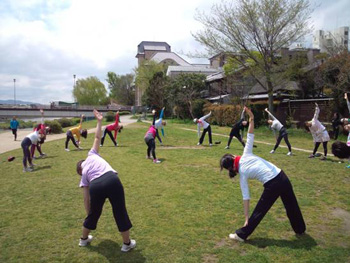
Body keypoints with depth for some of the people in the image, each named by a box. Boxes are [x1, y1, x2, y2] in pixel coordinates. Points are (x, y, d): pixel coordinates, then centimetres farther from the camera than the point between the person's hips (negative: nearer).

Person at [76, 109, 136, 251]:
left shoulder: (84, 176, 30)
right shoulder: (91, 155, 30)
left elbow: (86, 198, 26)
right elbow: (97, 138, 30)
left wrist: (88, 213, 35)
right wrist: (99, 121, 39)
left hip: (95, 186, 2)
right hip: (112, 180, -2)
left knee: (93, 213, 29)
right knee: (120, 212, 13)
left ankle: (84, 239, 52)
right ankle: (127, 243, 26)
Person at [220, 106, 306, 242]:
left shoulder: (242, 175, -1)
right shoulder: (246, 155, 2)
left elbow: (246, 197, -3)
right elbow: (250, 137, -7)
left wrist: (246, 218, 1)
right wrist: (251, 119, -5)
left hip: (272, 185, -4)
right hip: (282, 177, 4)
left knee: (259, 212, 11)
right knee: (292, 205, 24)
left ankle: (241, 235, 22)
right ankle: (300, 229, 47)